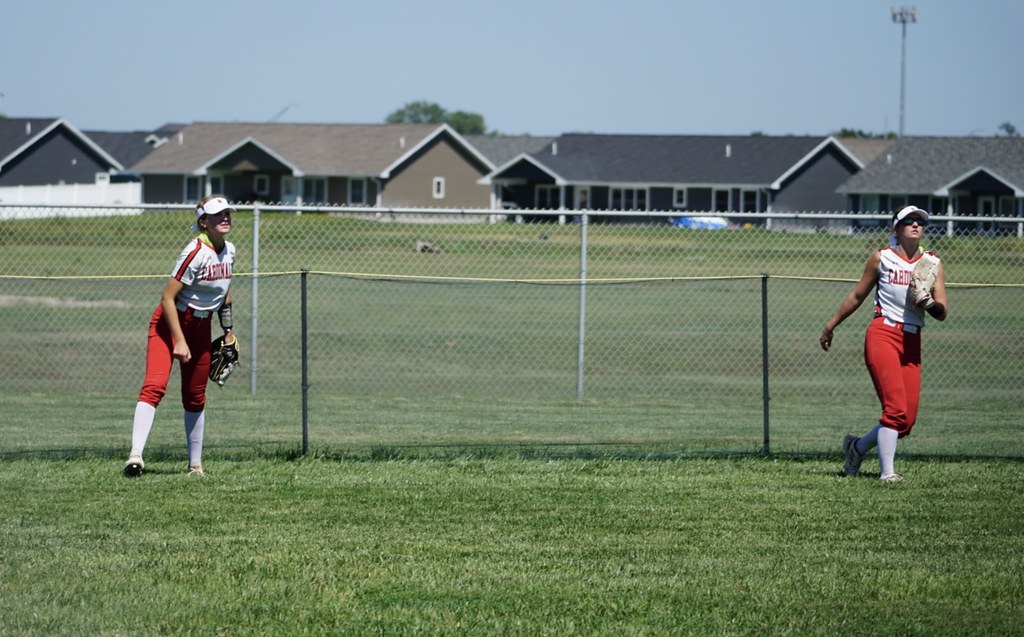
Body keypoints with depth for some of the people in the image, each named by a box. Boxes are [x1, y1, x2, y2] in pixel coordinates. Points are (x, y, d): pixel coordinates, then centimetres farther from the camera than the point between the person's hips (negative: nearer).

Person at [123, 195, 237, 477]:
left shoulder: (229, 251, 2)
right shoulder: (195, 252, -22)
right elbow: (168, 298, -22)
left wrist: (228, 330, 20)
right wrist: (179, 341, -24)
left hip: (201, 327, 7)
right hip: (171, 322, -7)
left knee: (195, 397, 13)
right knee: (155, 385, -23)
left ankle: (195, 465, 22)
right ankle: (136, 455, -35)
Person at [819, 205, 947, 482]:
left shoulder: (933, 263, 12)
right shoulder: (882, 258, 6)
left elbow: (942, 313, 7)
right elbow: (857, 296, 17)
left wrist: (929, 304, -15)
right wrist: (830, 327, 22)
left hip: (912, 342, 4)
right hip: (882, 334, -4)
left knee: (907, 419, -1)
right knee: (896, 407, -19)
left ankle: (858, 446, 23)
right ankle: (886, 471, -14)